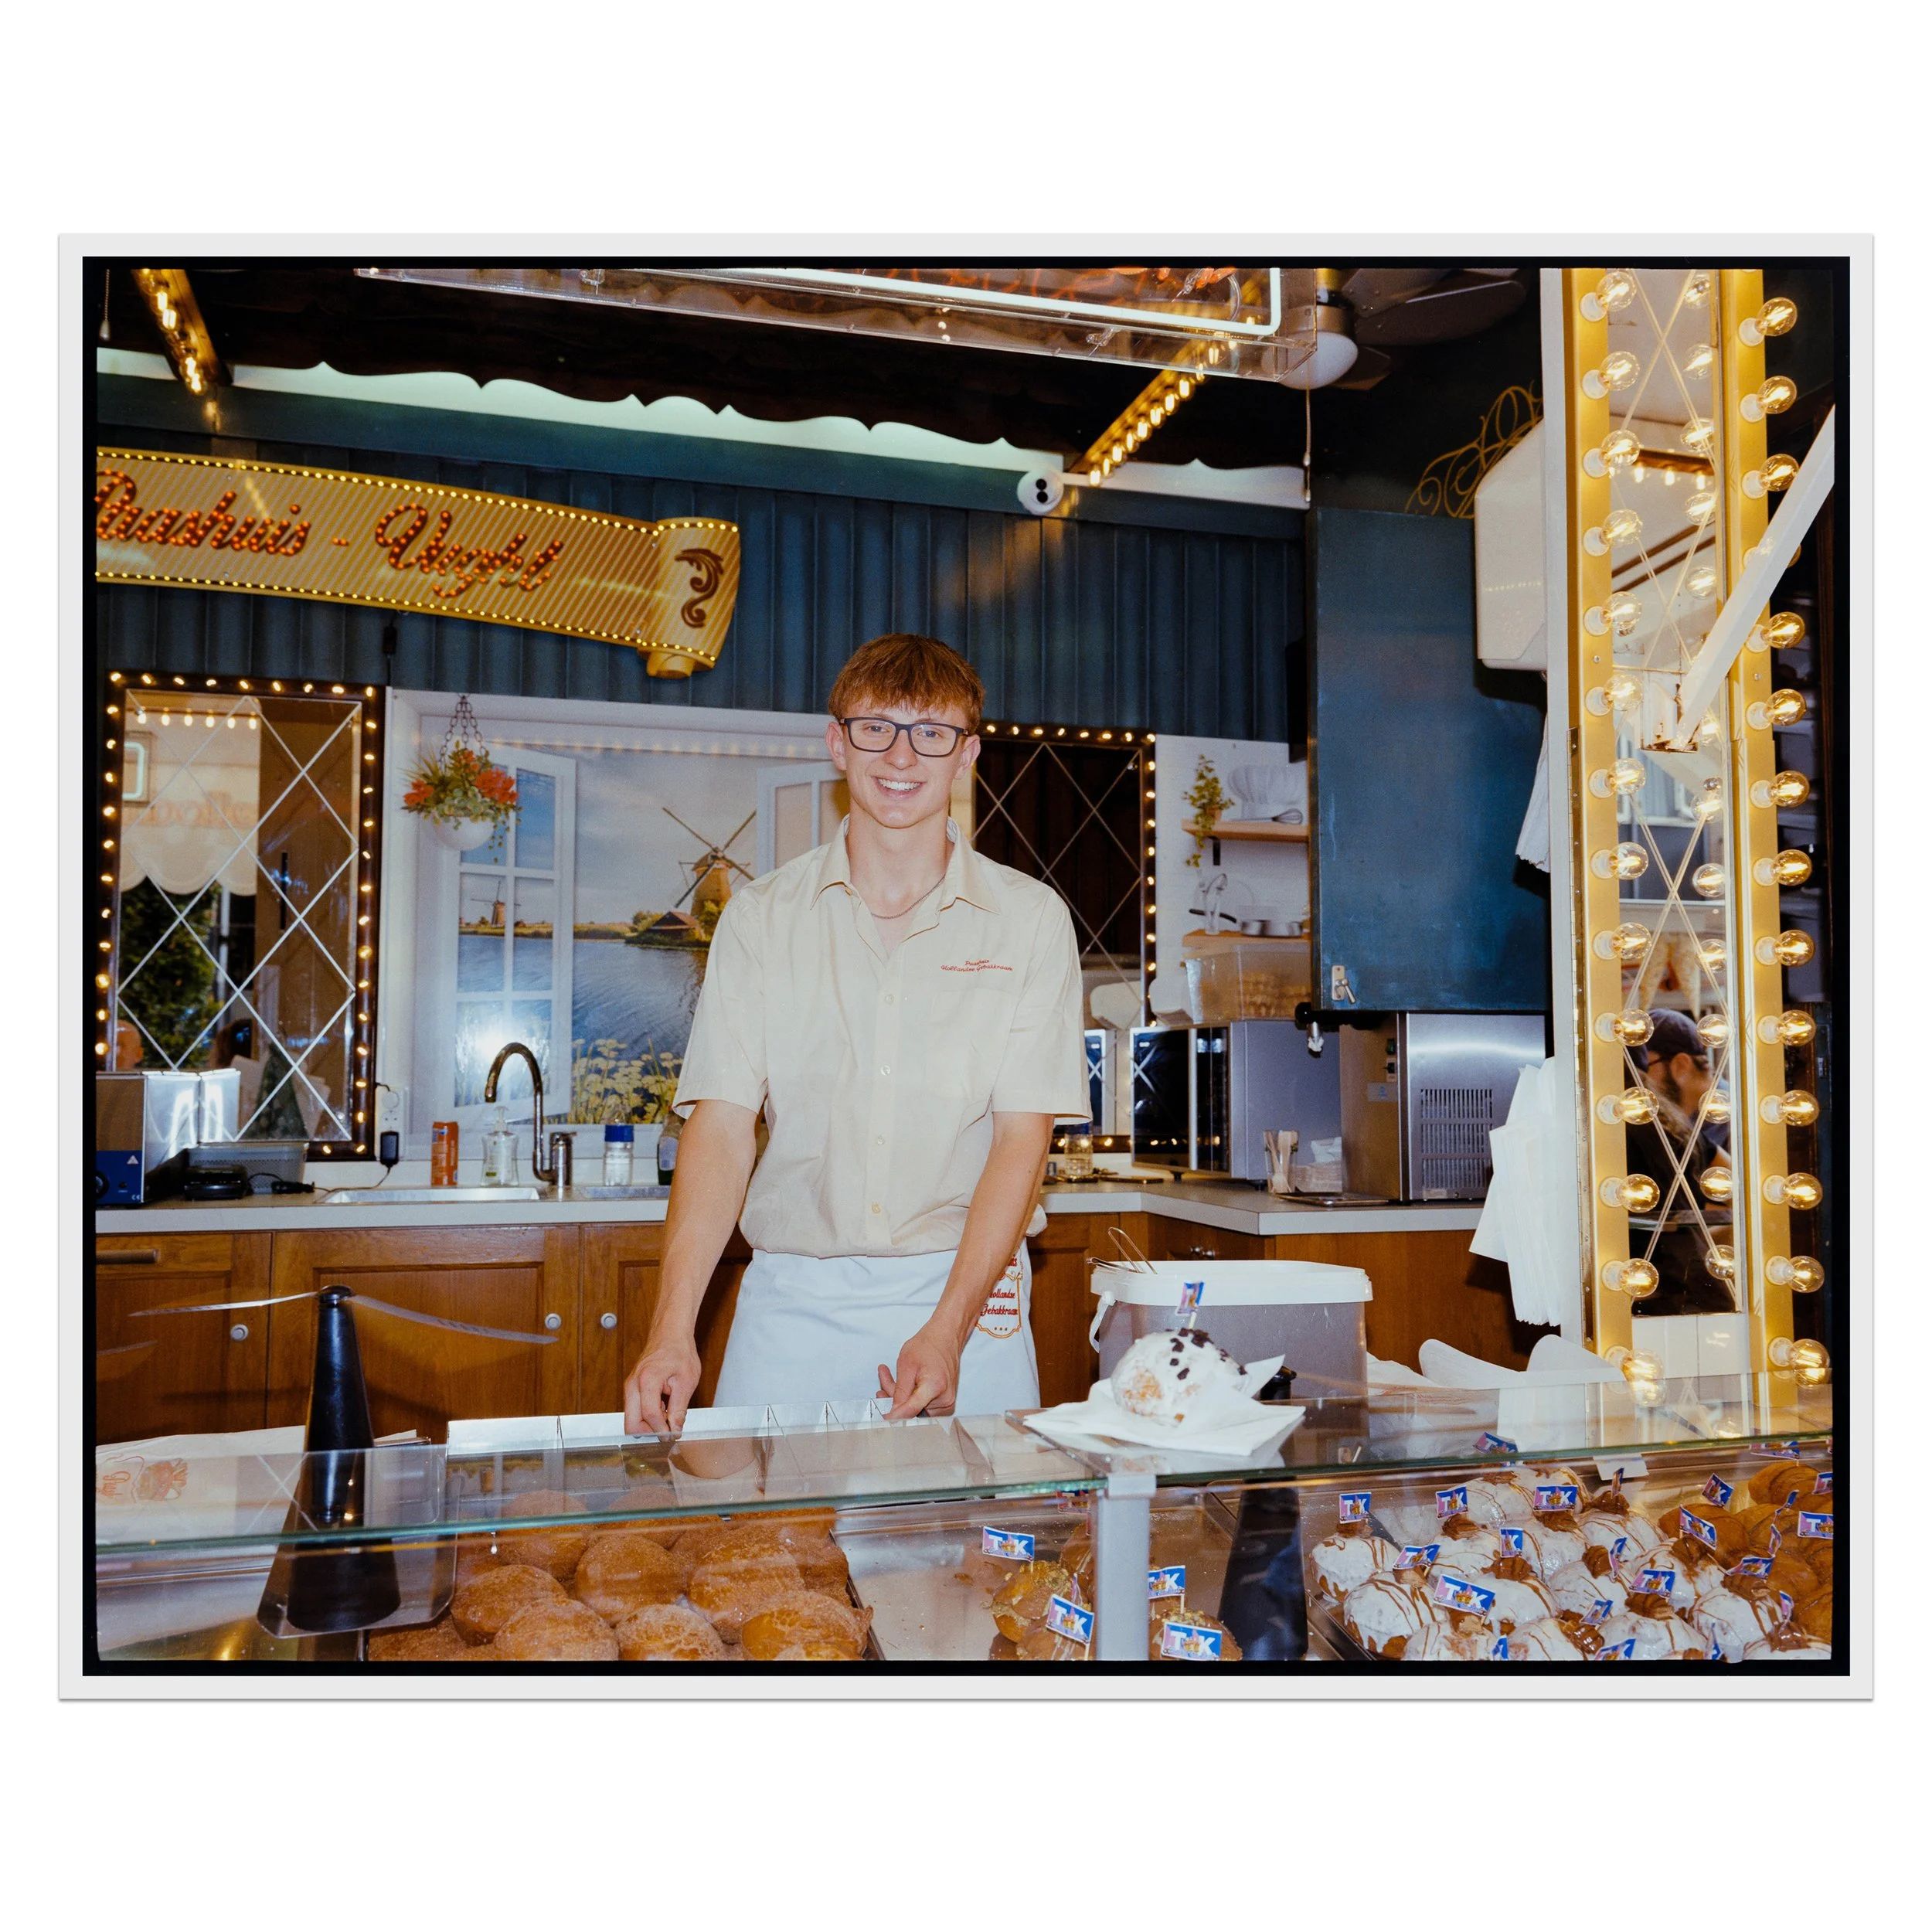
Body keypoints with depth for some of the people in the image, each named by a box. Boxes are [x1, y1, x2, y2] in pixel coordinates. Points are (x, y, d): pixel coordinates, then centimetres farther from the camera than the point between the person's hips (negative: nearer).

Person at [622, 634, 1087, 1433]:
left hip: (964, 1287, 0)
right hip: (793, 1298, 1)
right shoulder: (761, 915, 4)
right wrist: (673, 1331, -14)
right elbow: (722, 1125, -2)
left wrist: (947, 1328, -14)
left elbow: (1022, 1136, -3)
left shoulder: (1029, 919, 1)